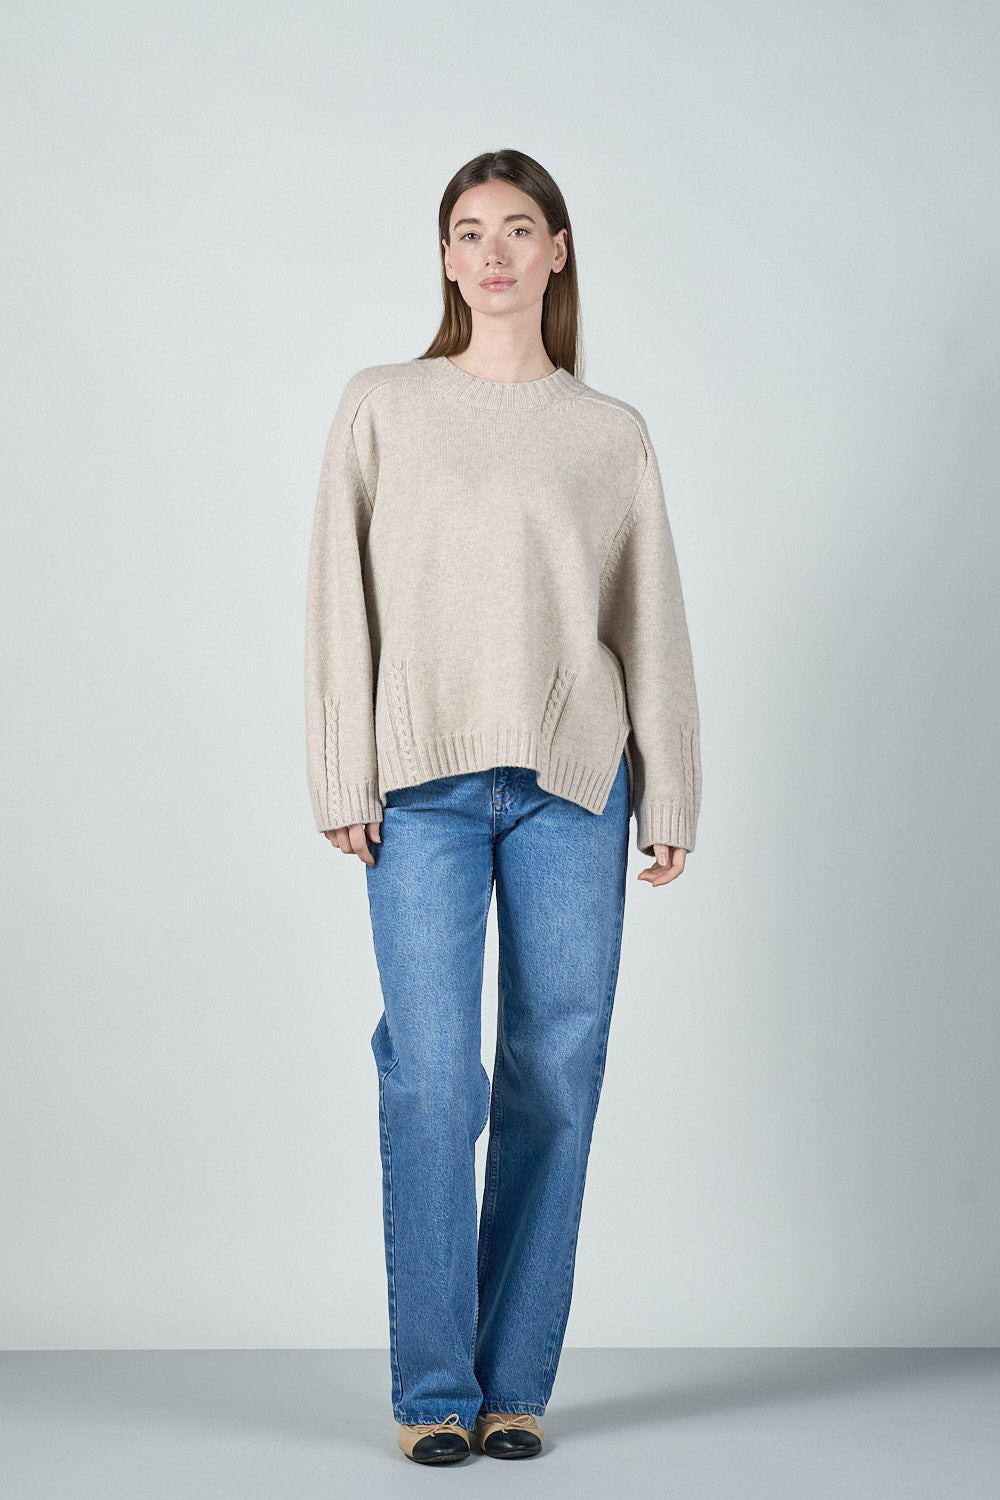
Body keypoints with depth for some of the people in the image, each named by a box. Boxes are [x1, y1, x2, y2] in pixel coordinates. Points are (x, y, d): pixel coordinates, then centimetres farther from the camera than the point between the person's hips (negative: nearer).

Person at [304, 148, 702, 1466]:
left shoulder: (613, 435, 11)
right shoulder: (382, 408, 8)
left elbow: (653, 625, 11)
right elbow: (342, 601, 4)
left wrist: (672, 800, 5)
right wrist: (344, 780, -4)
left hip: (573, 782, 2)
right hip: (425, 782, -1)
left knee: (556, 1080, 2)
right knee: (433, 1080, -7)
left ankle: (517, 1382, 12)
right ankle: (434, 1388, 4)